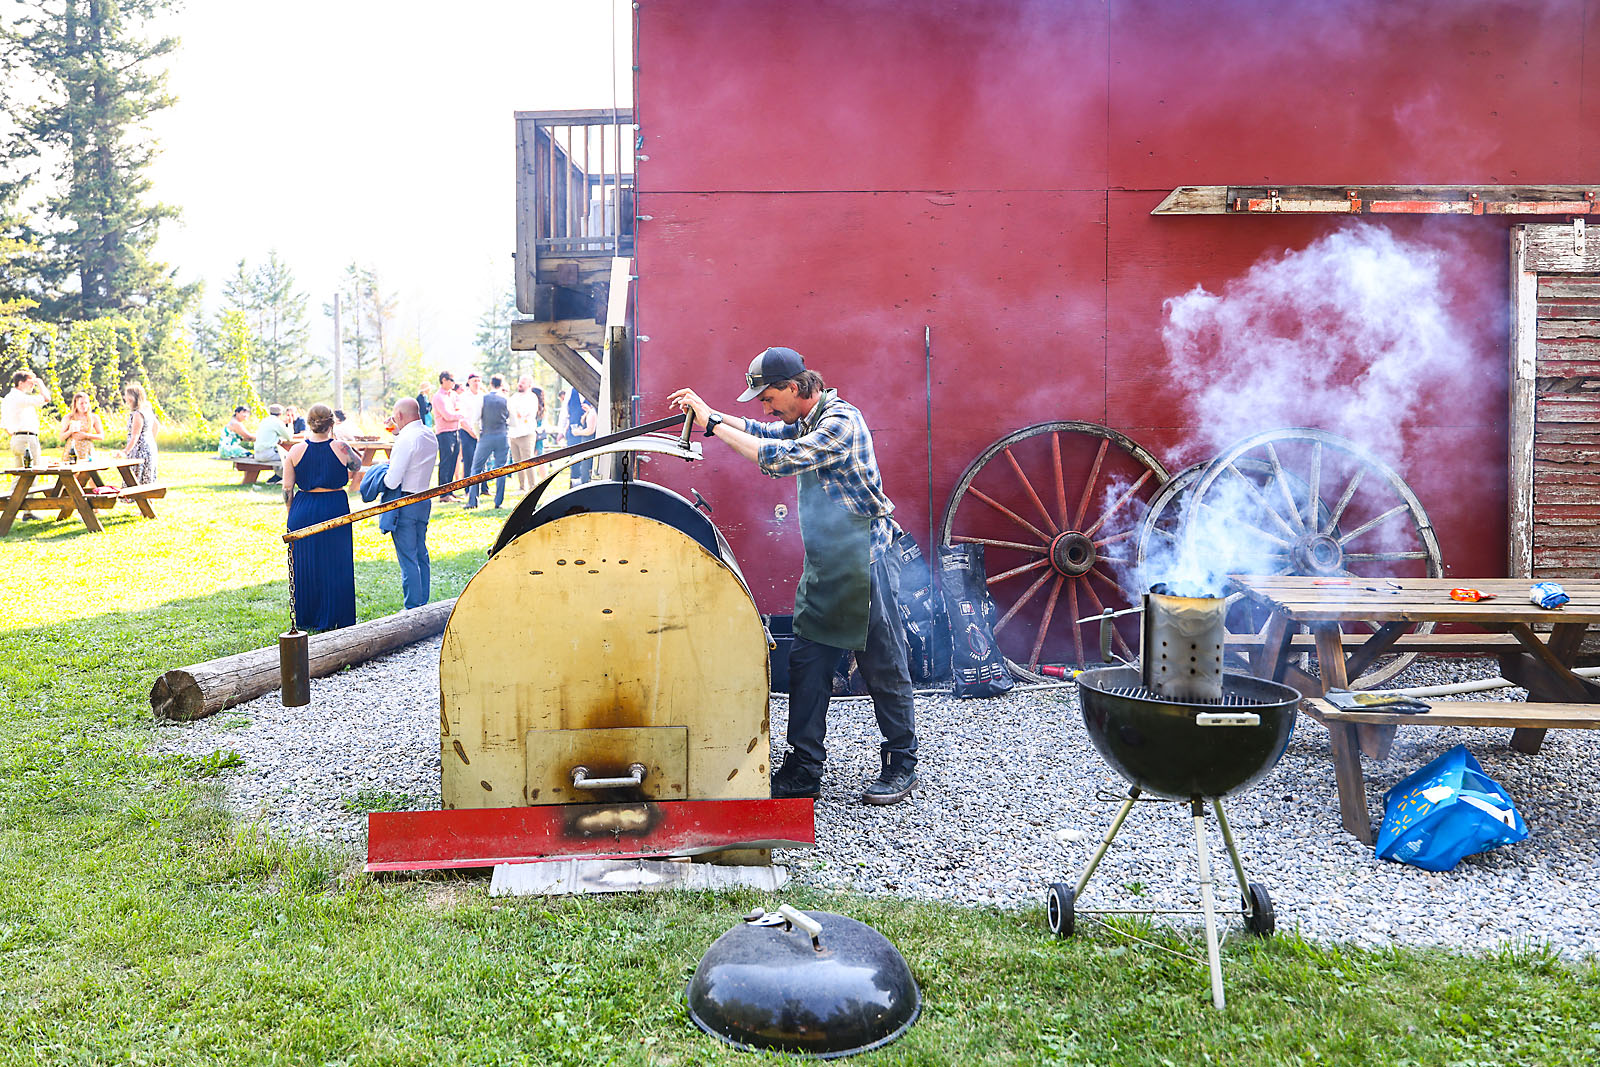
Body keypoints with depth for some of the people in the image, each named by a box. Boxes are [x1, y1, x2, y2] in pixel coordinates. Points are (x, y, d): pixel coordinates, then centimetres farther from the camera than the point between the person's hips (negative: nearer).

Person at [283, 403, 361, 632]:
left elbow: (287, 488, 0)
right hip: (335, 508, -2)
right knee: (335, 564, 9)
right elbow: (357, 465, 12)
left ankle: (305, 619, 20)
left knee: (304, 564, 12)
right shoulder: (340, 448, -9)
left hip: (303, 510, 2)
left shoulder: (296, 451, -5)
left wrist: (292, 511, 13)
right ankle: (333, 618, 13)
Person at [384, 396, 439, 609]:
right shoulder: (430, 436, 8)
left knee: (408, 558, -2)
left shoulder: (406, 439, -19)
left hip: (405, 503, -9)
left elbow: (393, 481, -20)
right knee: (421, 555, 15)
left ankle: (413, 609, 1)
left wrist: (384, 476, 0)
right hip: (424, 498, 9)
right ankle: (423, 605, 21)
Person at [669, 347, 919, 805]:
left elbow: (779, 458, -26)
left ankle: (900, 765, 14)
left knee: (883, 667, 1)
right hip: (823, 565, 9)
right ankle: (803, 768, 13)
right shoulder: (806, 421, 12)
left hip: (865, 563, -9)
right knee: (806, 662, 7)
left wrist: (713, 424, -20)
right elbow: (763, 432, 25)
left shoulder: (842, 422, -17)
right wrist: (708, 412, 10)